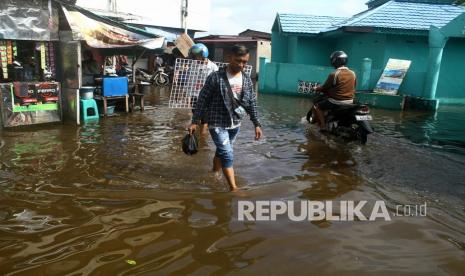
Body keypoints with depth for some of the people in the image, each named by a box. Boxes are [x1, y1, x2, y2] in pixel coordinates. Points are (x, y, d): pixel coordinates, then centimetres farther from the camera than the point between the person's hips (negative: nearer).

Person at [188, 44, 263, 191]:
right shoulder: (216, 77, -14)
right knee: (227, 155, -9)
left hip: (235, 124, 5)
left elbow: (252, 103, 9)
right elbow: (203, 100, -9)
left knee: (222, 151, 20)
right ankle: (234, 188, -5)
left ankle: (215, 173, 42)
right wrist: (195, 121, -9)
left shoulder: (247, 80, 2)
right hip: (217, 124, -5)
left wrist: (256, 124, 7)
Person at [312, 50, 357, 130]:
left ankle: (322, 125, -2)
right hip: (350, 101, 7)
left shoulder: (334, 74, -17)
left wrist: (316, 89, 11)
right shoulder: (353, 73, 3)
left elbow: (325, 87, -8)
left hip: (337, 101, -7)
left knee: (316, 106, 6)